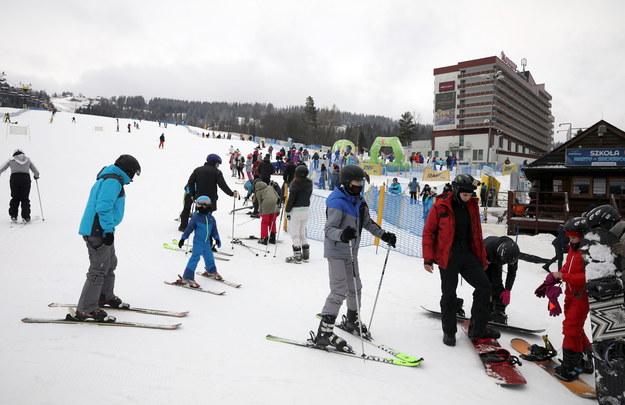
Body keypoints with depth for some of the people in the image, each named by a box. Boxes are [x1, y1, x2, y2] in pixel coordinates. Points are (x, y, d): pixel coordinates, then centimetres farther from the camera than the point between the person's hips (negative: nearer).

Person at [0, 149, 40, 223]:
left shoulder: (11, 160, 16)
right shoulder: (28, 160, 18)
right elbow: (36, 172, 15)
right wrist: (36, 176, 34)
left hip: (14, 179, 0)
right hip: (26, 178, 0)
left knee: (15, 198, 11)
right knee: (25, 199, 5)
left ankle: (13, 216, 5)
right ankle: (26, 217, -2)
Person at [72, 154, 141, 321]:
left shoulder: (108, 179, 18)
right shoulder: (113, 181, -15)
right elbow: (103, 206, -24)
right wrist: (109, 230, -23)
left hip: (100, 231, 11)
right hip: (98, 231, -11)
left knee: (110, 263, 23)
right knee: (98, 269, -8)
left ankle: (105, 296, 38)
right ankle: (85, 310, -3)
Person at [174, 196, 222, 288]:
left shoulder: (211, 218, 6)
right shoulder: (196, 217, -8)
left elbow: (214, 230, 15)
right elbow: (189, 228, -4)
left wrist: (217, 238, 7)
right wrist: (183, 238, -4)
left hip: (207, 242, 5)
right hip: (198, 242, -5)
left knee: (209, 257, 16)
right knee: (195, 258, -12)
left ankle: (211, 272, 43)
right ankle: (187, 278, -8)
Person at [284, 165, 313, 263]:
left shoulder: (295, 184, -15)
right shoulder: (309, 183, 3)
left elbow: (291, 199, -14)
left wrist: (287, 211, -6)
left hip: (296, 210, -7)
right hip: (307, 209, 7)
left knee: (295, 233, 2)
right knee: (302, 233, 17)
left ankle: (297, 256, 5)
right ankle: (306, 255, 21)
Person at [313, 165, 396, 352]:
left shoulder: (358, 201, 7)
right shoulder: (337, 202, -21)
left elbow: (367, 222, 17)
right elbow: (329, 229, -26)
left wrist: (384, 234, 7)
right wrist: (342, 234, -46)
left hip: (351, 252, 9)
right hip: (336, 252, -9)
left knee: (355, 287, 19)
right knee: (339, 291, -11)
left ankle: (352, 321, 41)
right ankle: (324, 333, -3)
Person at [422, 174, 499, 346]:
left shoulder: (472, 205, 7)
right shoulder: (441, 206, -9)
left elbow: (477, 233, 14)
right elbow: (428, 232, -6)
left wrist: (482, 258, 15)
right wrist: (428, 259, -9)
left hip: (468, 254, 5)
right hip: (448, 256, -5)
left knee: (484, 286, 2)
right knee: (449, 294, 4)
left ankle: (477, 328, 18)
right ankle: (449, 331, 22)